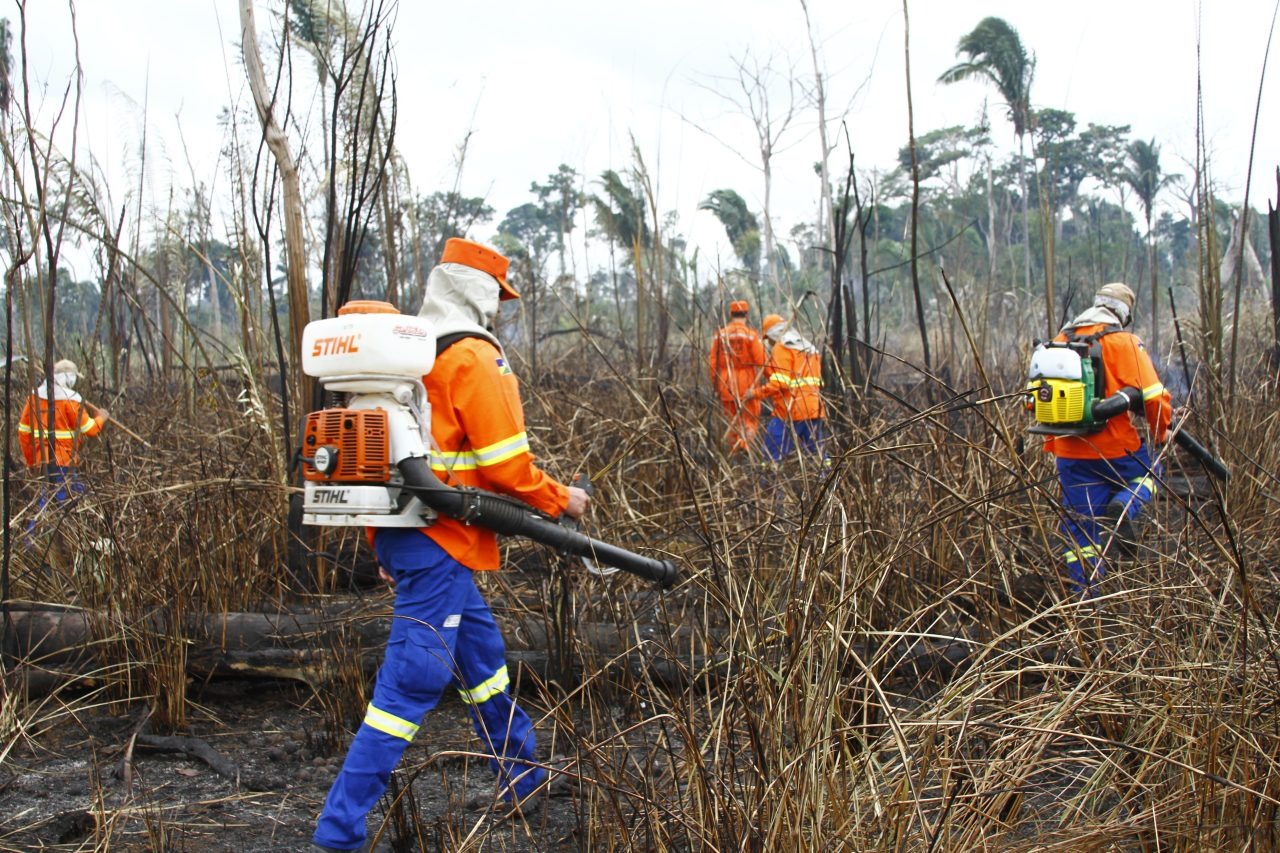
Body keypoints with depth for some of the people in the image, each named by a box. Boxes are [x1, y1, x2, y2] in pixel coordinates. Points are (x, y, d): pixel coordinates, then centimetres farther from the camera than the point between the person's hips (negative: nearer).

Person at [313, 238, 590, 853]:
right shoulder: (475, 358, -11)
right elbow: (506, 467, -15)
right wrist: (560, 500, 2)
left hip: (398, 536, 10)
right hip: (439, 540, -10)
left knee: (480, 652, 22)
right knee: (412, 679, -6)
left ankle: (522, 778, 38)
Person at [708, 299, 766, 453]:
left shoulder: (720, 335, 4)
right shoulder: (751, 334, -8)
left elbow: (713, 362, 4)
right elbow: (761, 361, -11)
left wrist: (716, 385, 13)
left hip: (726, 386, 4)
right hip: (747, 386, -4)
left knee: (733, 421, 15)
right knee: (751, 420, 3)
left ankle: (734, 453, 18)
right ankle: (744, 444, -18)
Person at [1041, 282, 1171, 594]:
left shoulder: (1060, 341, 8)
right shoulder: (1124, 342, -8)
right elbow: (1153, 394, -11)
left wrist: (1052, 442, 20)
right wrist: (1161, 430, 8)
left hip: (1068, 451, 4)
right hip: (1115, 448, -4)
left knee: (1079, 524, 11)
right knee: (1148, 472, 27)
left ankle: (1083, 592, 9)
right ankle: (1124, 505, -2)